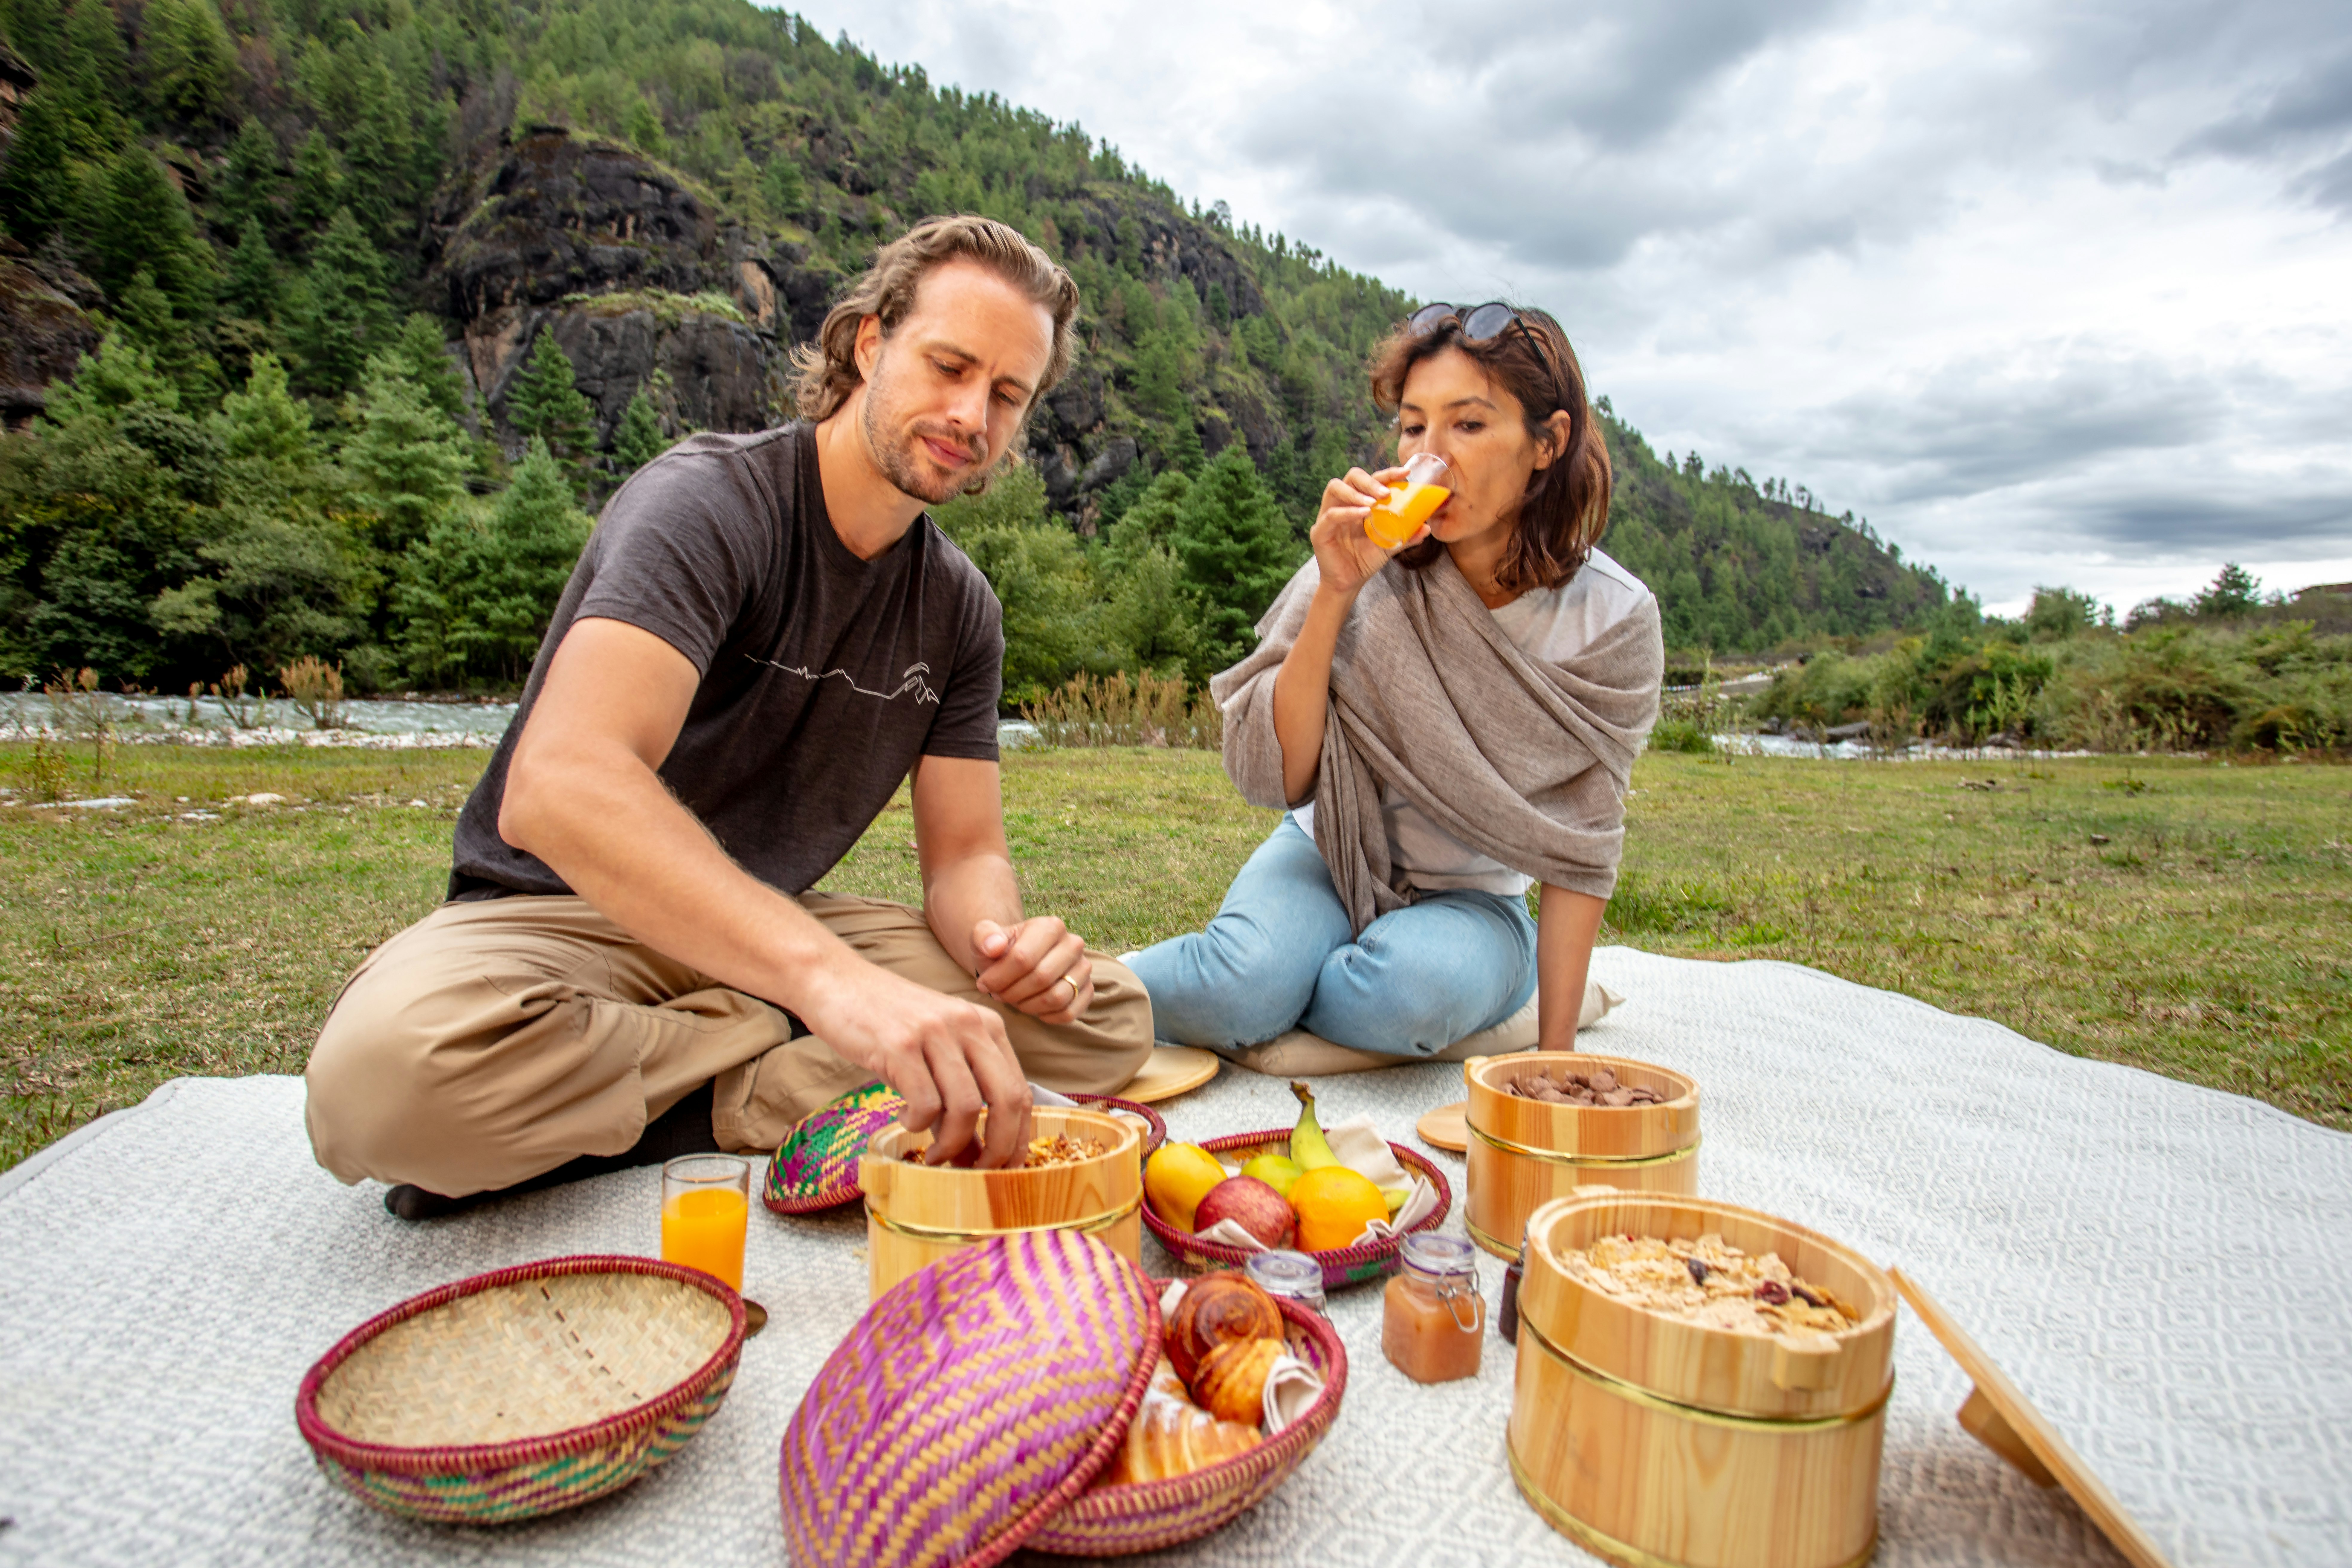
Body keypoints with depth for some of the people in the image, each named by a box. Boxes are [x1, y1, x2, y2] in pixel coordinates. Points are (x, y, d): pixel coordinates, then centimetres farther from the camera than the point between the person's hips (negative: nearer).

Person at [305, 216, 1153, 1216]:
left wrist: (1001, 941, -24)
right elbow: (559, 784, -36)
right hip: (562, 914, -4)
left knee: (1107, 1016, -12)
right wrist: (828, 978, -51)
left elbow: (966, 854, 2)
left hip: (771, 934, 5)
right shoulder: (708, 502, -18)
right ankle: (773, 1063, -12)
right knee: (392, 1068, -38)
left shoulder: (960, 607, 2)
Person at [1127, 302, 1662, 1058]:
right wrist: (1334, 596, -29)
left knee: (1413, 989, -35)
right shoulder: (1367, 567, -16)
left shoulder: (1613, 620, -14)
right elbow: (1268, 777, -19)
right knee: (1239, 987, -31)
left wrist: (1555, 1054, -12)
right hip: (1331, 858, 0)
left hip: (1472, 899, 1)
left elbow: (1580, 852, -9)